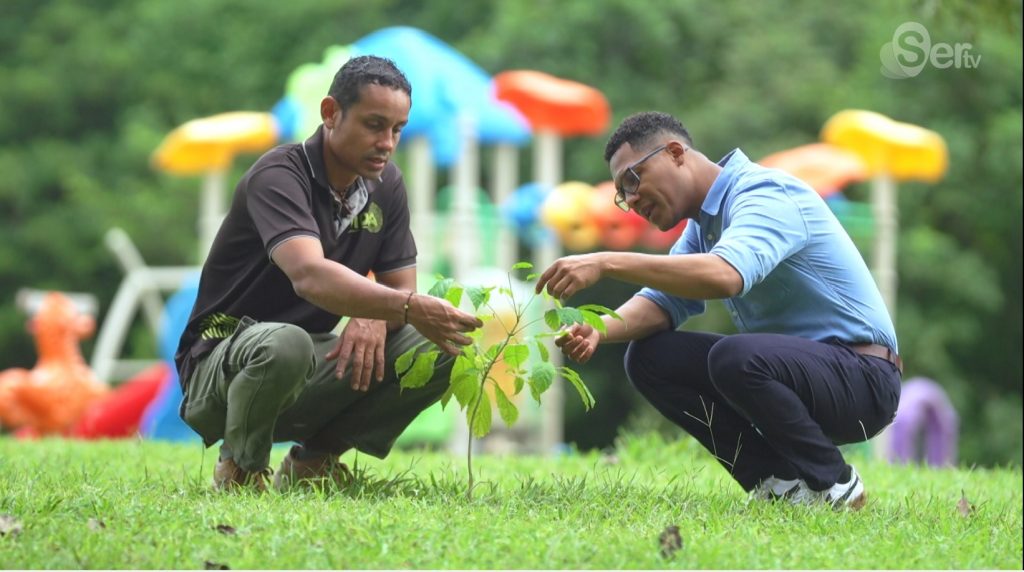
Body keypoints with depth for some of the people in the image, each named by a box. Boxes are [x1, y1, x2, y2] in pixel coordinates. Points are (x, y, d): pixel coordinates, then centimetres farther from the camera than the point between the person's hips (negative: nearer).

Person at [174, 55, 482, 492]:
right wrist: (409, 307, -52)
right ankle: (241, 469, -11)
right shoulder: (279, 177, -21)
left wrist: (375, 319, -21)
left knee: (439, 347, -12)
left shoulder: (386, 185, 3)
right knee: (286, 344, -41)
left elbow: (401, 286, 5)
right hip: (221, 365, -7)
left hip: (312, 375, 7)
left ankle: (315, 457, 4)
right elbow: (309, 275, -39)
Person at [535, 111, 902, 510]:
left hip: (862, 377, -9)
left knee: (733, 357, -35)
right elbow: (664, 301, 4)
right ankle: (776, 480, -2)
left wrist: (607, 264, -39)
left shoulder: (763, 194, -18)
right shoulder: (703, 223, 13)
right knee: (648, 357, 0)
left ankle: (832, 484, -12)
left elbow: (725, 275, -37)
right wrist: (600, 331, -17)